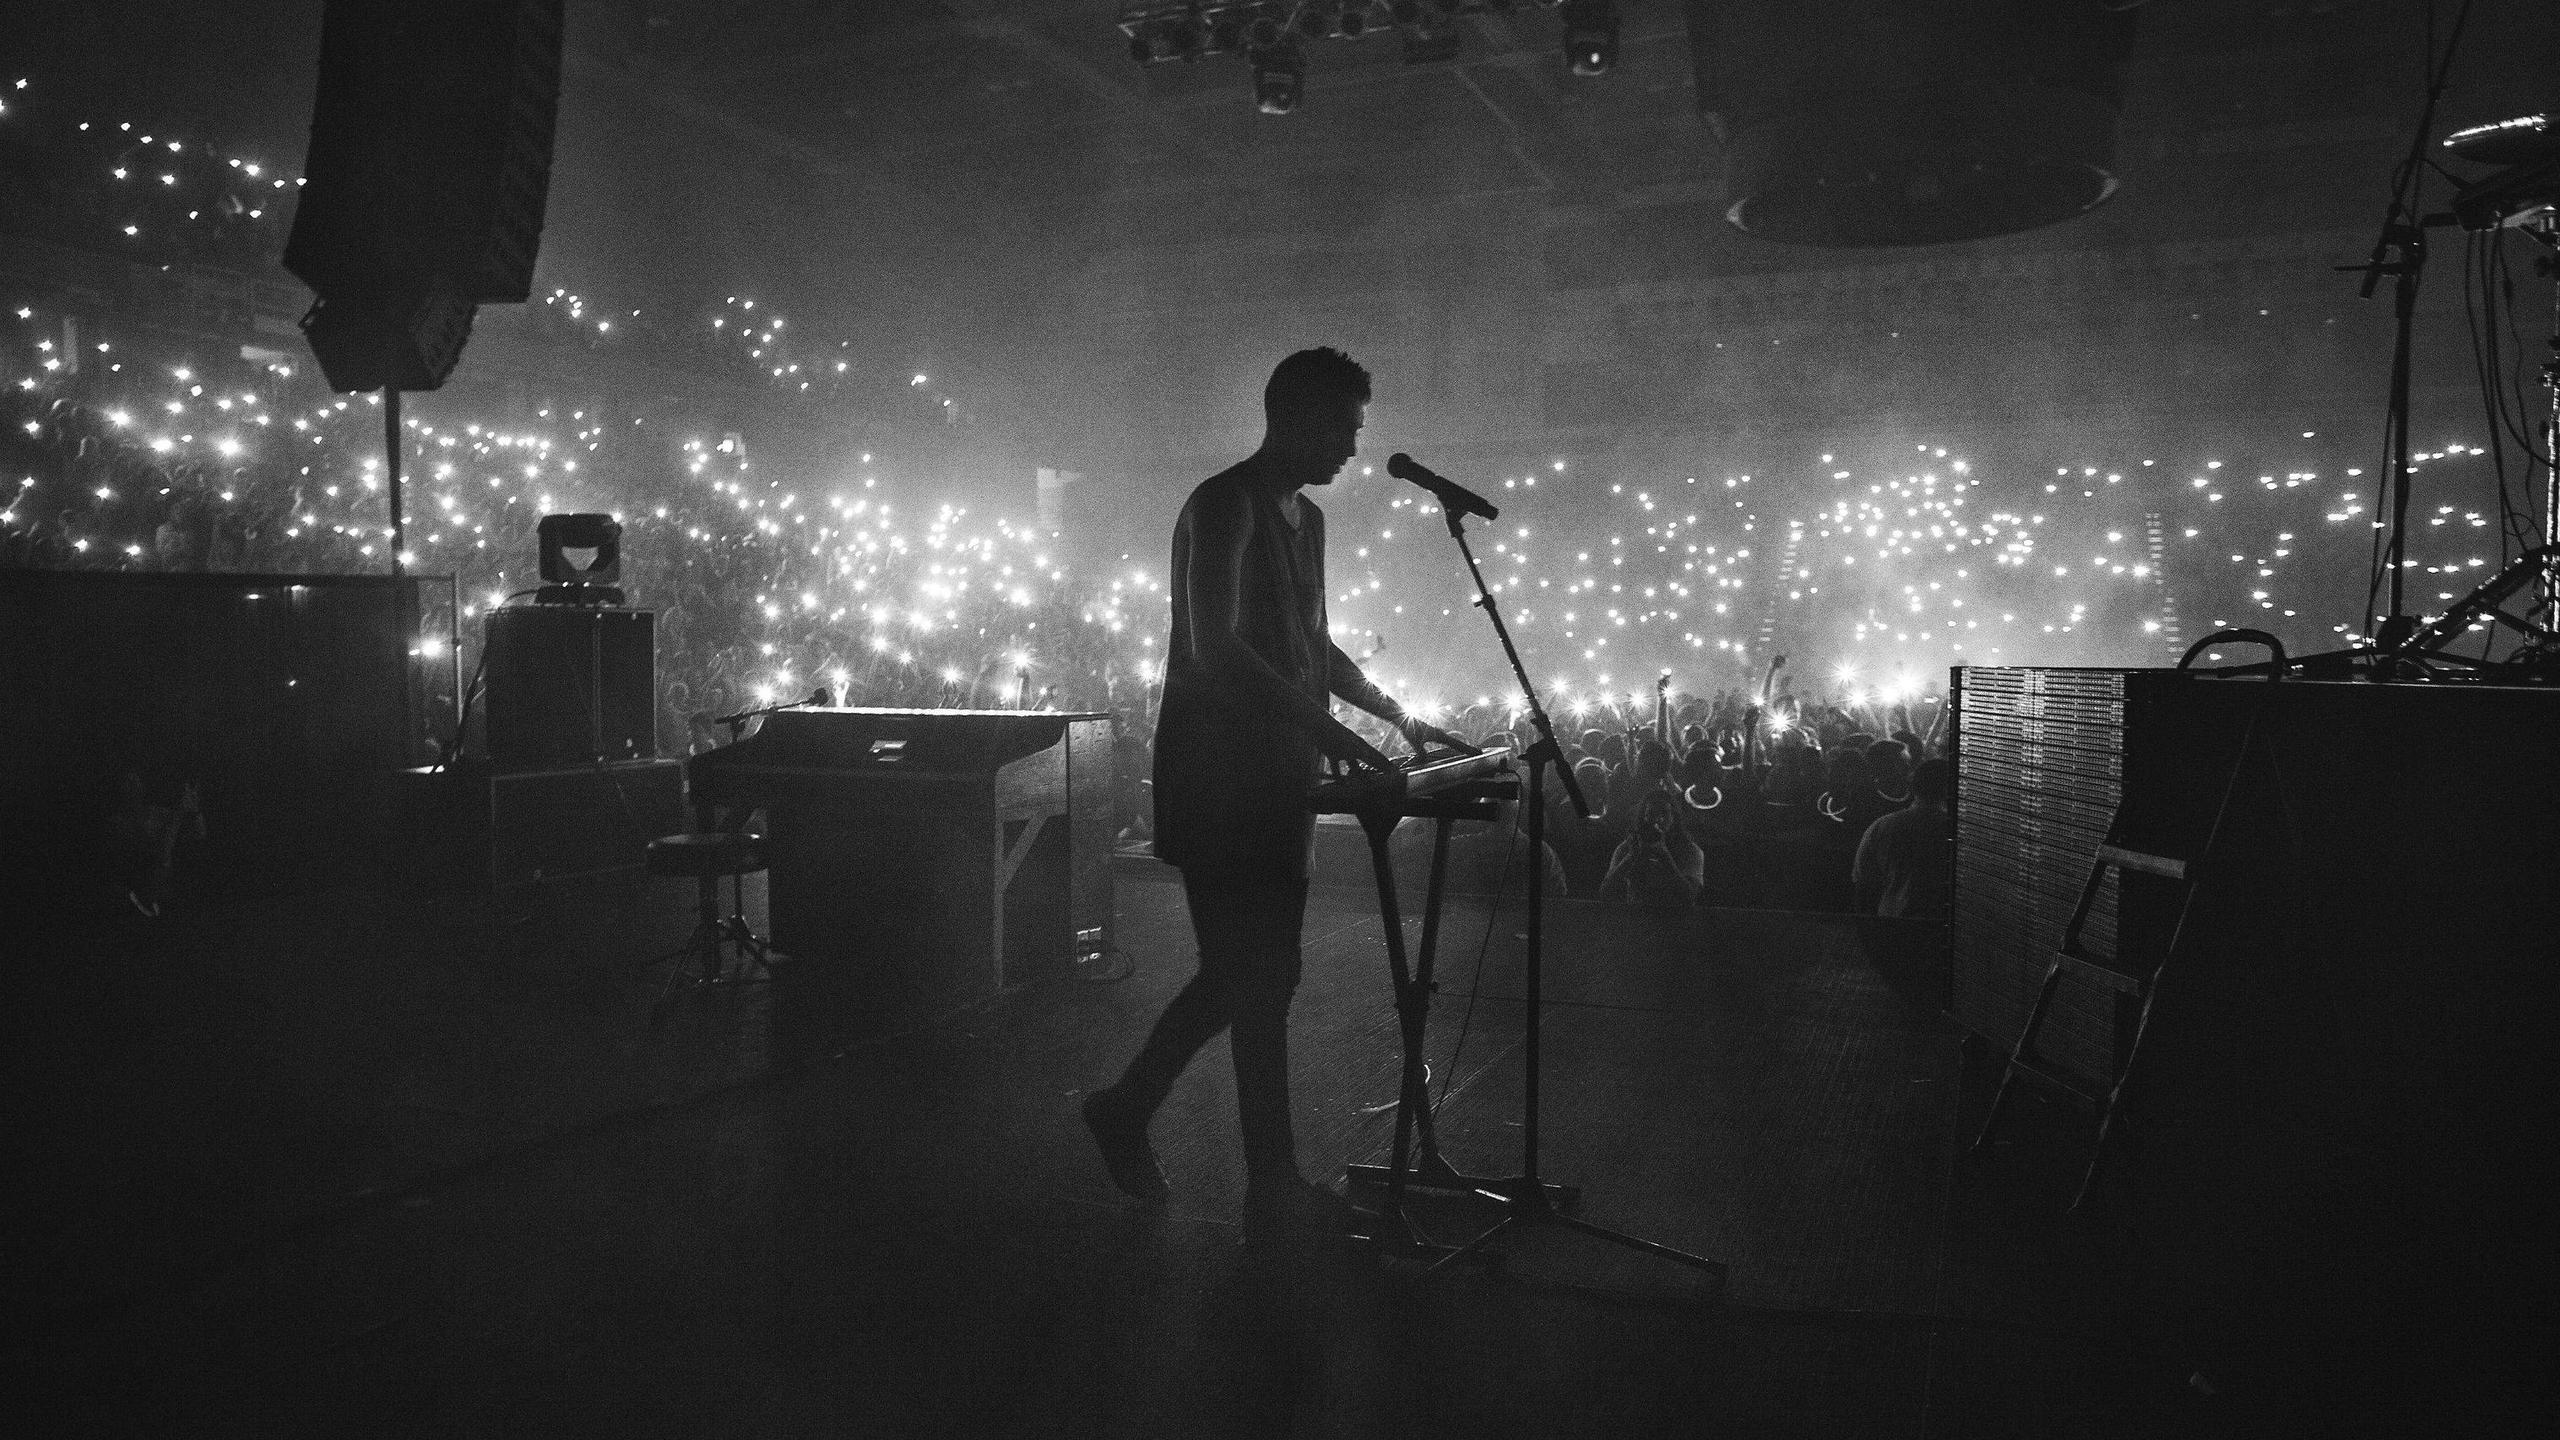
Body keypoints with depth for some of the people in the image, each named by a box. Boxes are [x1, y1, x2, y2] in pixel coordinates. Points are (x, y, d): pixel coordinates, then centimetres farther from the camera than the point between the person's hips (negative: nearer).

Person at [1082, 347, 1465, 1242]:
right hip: (1218, 773, -9)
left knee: (1249, 970, 13)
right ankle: (1273, 1192, 5)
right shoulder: (1225, 506, -12)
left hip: (1274, 773, 9)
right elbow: (1215, 648, -22)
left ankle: (1125, 1109, 29)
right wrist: (1321, 725, -27)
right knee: (1260, 979, -5)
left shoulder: (1305, 519, 17)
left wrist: (1397, 716, 17)